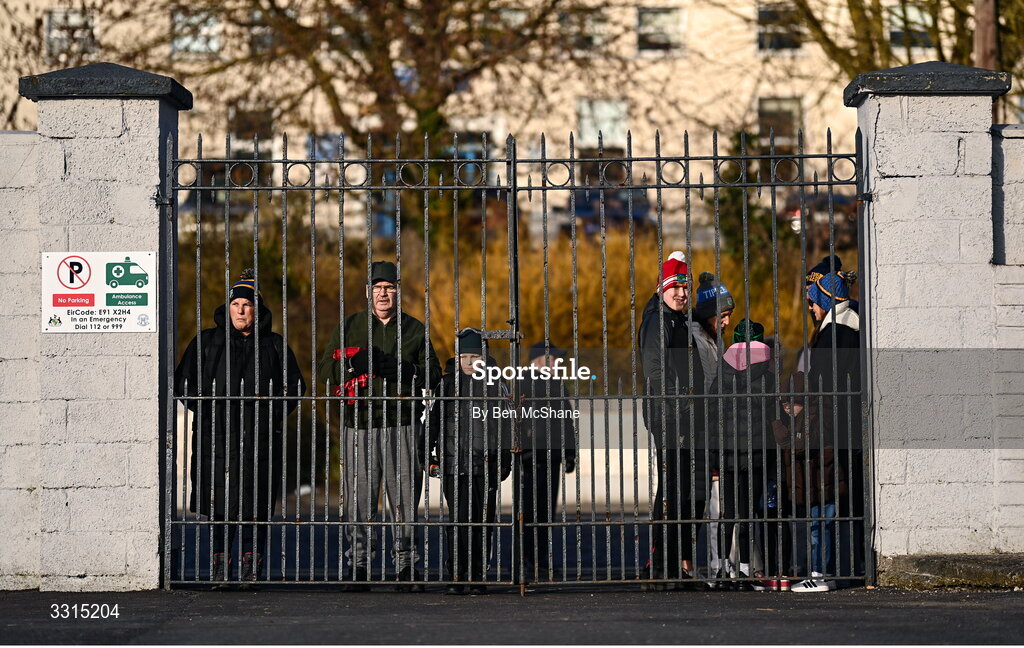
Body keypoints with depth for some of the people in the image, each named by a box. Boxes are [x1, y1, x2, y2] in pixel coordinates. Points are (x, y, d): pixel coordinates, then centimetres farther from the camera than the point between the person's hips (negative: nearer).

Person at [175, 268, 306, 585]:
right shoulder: (207, 342, 11)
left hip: (260, 437, 0)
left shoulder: (274, 345, 11)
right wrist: (205, 409, -1)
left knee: (255, 502, -2)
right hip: (216, 434, 0)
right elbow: (183, 381, 12)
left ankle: (251, 565, 6)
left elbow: (295, 385, 14)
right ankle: (220, 563, 4)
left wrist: (274, 414, 1)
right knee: (218, 498, -4)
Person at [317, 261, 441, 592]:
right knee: (359, 498, -4)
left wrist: (396, 371, -11)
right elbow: (325, 372, 8)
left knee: (405, 496, -2)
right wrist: (349, 364, -12)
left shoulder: (415, 330, 14)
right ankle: (358, 562, 1)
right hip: (359, 423, 0)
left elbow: (432, 374, 6)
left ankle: (405, 562, 4)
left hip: (403, 424, 0)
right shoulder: (349, 328, 13)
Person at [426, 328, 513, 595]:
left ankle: (479, 577, 12)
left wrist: (505, 459, 4)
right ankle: (457, 577, -7)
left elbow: (505, 425, 10)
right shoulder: (446, 384, 7)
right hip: (453, 463, -1)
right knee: (458, 519, -9)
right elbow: (433, 421, 10)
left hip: (486, 465, 1)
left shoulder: (496, 386, 7)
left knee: (482, 522, 4)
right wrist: (428, 454, 5)